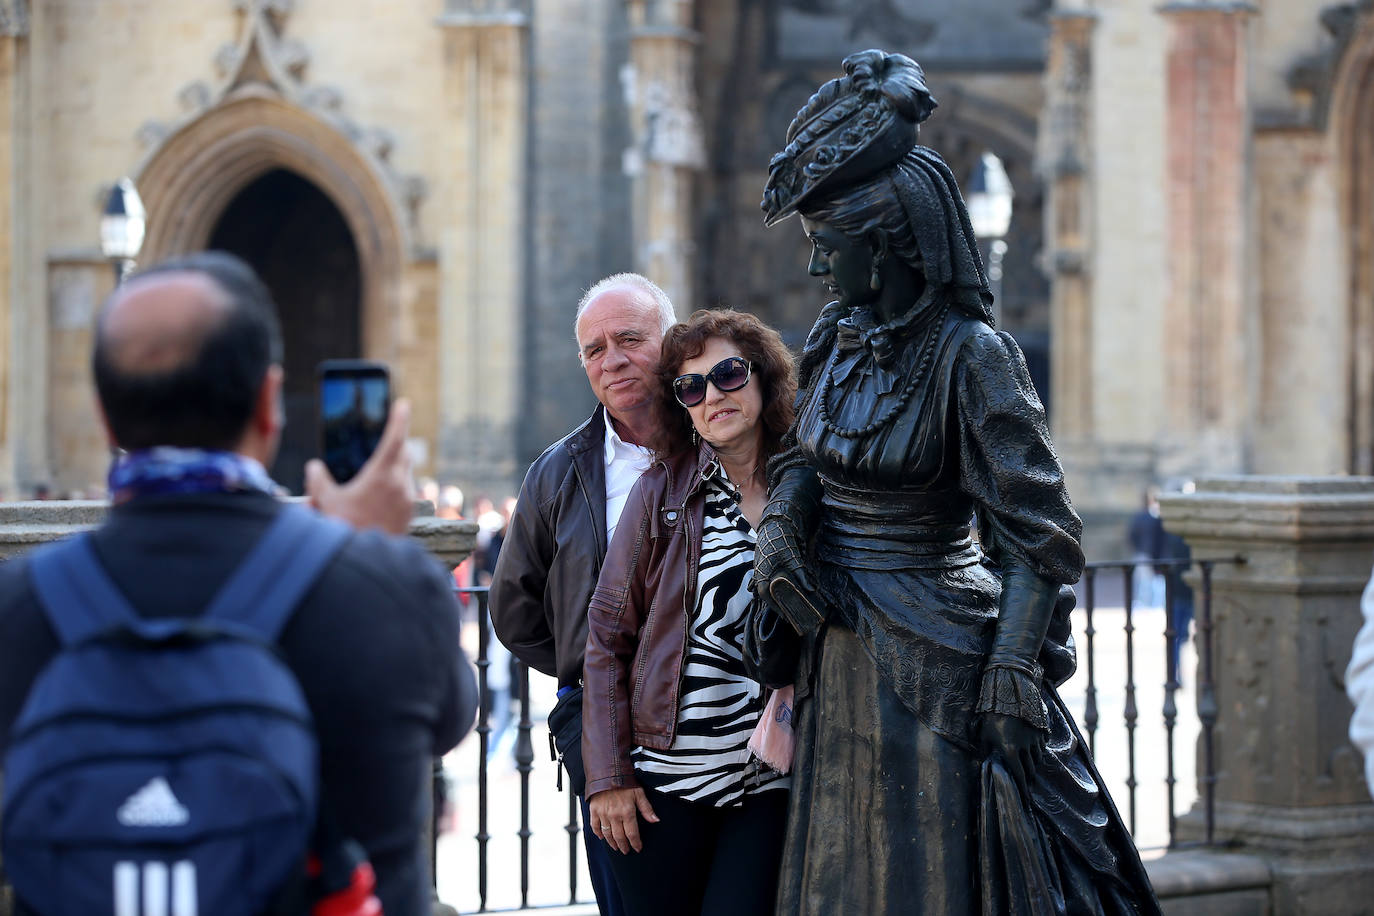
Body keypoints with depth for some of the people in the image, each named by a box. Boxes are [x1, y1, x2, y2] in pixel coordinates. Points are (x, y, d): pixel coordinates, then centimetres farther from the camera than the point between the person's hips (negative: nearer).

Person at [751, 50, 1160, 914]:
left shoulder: (969, 354, -17)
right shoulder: (839, 339, 5)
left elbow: (1041, 534, -17)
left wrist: (1010, 676, -20)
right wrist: (781, 523, 1)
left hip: (933, 664, -7)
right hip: (840, 660, 7)